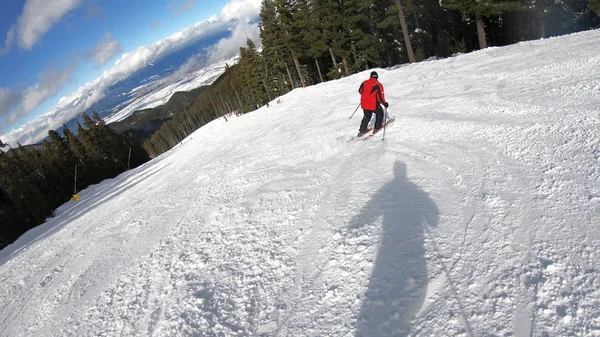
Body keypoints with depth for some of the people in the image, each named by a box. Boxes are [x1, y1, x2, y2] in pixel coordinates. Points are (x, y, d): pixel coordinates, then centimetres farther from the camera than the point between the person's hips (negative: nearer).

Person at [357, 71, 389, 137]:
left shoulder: (364, 83, 2)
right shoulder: (378, 85, -13)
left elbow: (360, 91, 17)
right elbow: (380, 97, -16)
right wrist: (384, 103, -2)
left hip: (364, 104, 5)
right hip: (373, 105, -5)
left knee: (367, 117, 25)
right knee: (380, 113, 23)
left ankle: (361, 131, 22)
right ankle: (377, 128, 25)